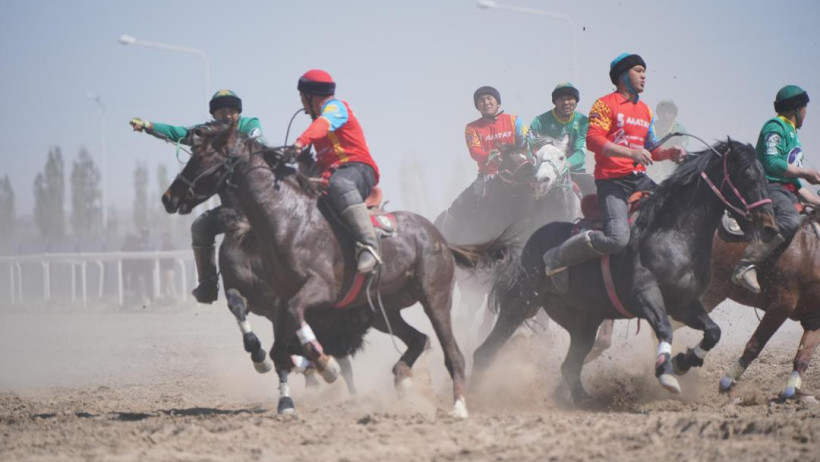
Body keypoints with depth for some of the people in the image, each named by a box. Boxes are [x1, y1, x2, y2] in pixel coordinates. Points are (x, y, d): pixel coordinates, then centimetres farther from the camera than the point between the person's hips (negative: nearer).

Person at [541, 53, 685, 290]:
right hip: (612, 180, -8)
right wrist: (630, 152, -26)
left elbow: (651, 149, 24)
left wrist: (670, 153, 3)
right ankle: (557, 258, -9)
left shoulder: (645, 110, 21)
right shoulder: (605, 104, -3)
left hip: (639, 178, 8)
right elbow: (593, 139, -17)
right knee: (617, 239, -26)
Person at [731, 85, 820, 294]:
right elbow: (771, 162, -16)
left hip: (788, 192, 10)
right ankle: (745, 266, -44)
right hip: (771, 188, -10)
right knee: (791, 219, -37)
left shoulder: (792, 135, 30)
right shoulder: (775, 127, 0)